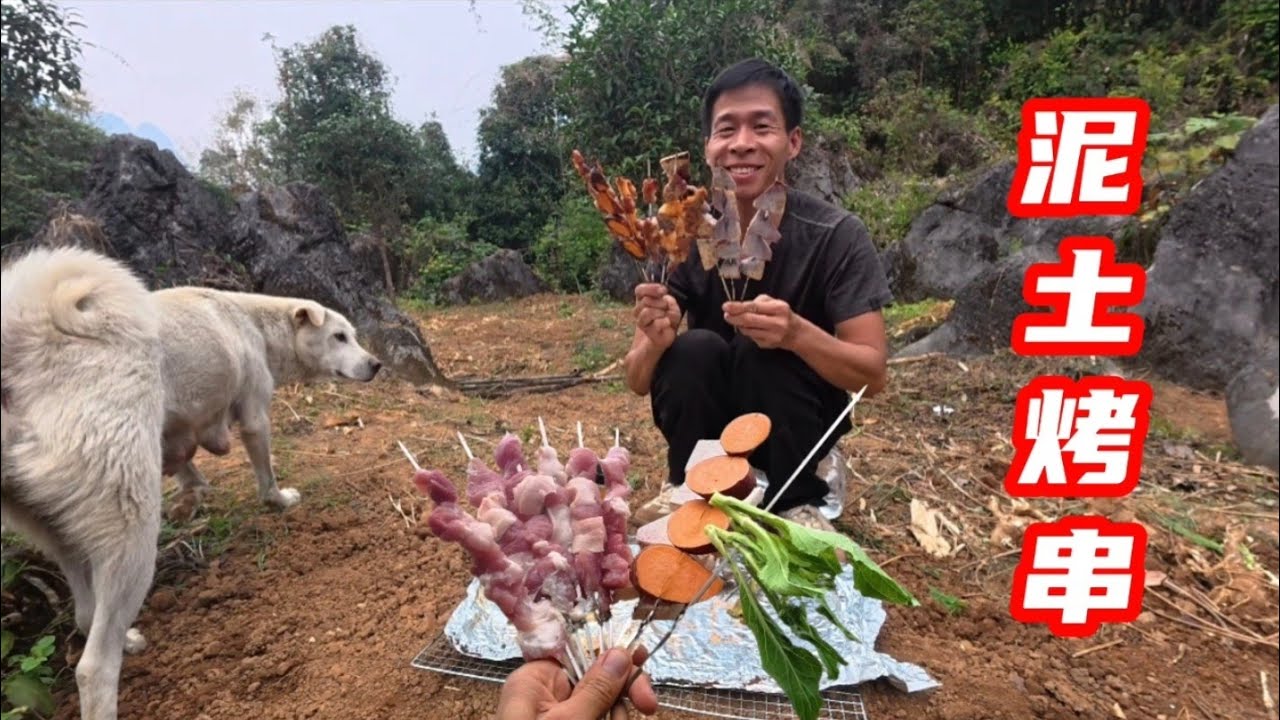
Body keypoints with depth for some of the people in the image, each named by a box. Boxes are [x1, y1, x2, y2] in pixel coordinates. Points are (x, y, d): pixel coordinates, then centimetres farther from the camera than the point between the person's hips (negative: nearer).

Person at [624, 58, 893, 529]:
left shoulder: (836, 236, -18)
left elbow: (873, 376, -20)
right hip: (709, 422, 1)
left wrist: (796, 333, -39)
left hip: (800, 421, -1)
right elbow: (638, 381, -13)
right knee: (695, 349, -28)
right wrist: (656, 341, -37)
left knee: (763, 349, -29)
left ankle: (796, 499, -8)